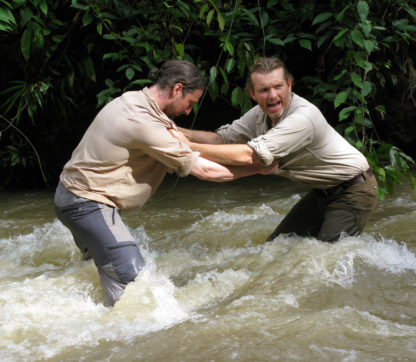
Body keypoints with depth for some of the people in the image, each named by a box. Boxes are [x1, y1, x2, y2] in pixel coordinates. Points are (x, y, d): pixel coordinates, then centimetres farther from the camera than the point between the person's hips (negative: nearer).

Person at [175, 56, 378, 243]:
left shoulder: (303, 117, -33)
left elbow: (248, 156, -37)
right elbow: (222, 138, 3)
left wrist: (188, 146, -33)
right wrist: (179, 132, -13)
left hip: (354, 192, -9)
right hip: (322, 192, 9)